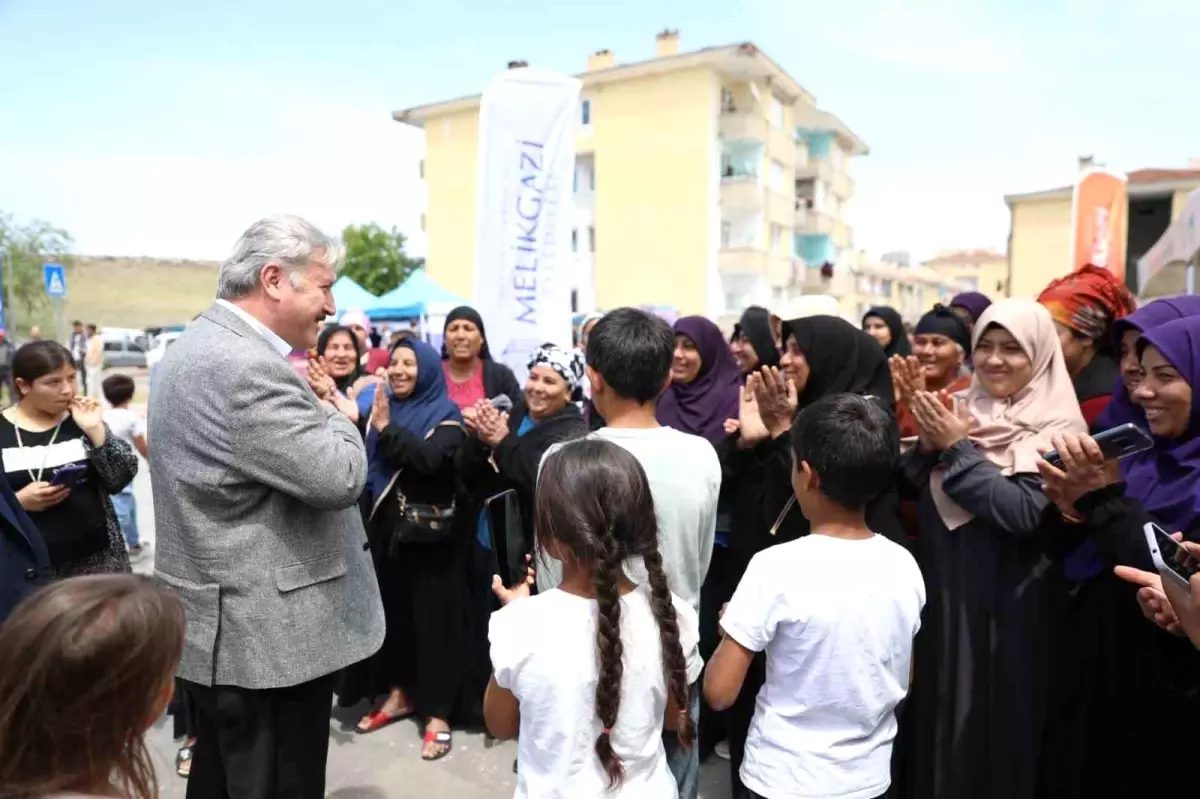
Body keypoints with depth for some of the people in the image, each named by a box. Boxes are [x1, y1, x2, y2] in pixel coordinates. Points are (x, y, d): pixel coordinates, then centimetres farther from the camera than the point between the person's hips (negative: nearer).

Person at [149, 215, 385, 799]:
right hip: (266, 634, -10)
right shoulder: (246, 365, -24)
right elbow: (338, 478, -24)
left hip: (221, 626, 10)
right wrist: (336, 415, -7)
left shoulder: (197, 347, 11)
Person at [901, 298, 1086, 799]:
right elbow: (909, 489, 5)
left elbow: (1025, 513, -23)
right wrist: (929, 445, -13)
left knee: (998, 718, 7)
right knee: (942, 716, 16)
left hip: (1006, 607, -5)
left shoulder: (1056, 429, -11)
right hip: (943, 593, 5)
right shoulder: (959, 410, 6)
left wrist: (957, 449, -21)